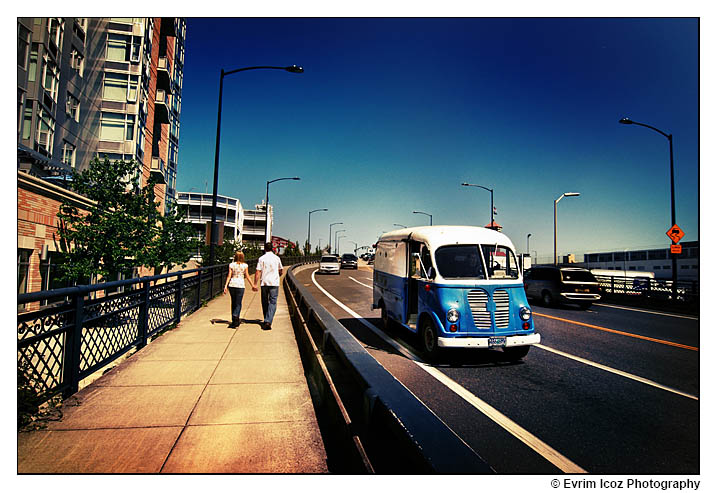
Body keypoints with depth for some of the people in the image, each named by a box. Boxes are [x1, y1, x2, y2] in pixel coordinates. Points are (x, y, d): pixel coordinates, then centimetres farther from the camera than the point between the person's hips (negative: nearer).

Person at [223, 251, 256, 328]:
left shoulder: (231, 265, 3)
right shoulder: (245, 265, 0)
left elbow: (229, 276, -1)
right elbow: (247, 277, 1)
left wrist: (225, 286, -1)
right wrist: (253, 285, 8)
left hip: (232, 285, 2)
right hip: (240, 285, -2)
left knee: (233, 302, 16)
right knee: (238, 304, 2)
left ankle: (235, 320, 22)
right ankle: (235, 317, -20)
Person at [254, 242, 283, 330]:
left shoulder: (261, 258, 0)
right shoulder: (277, 258, 6)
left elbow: (258, 272, -5)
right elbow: (281, 271, 15)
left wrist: (255, 284, -3)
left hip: (264, 283, 0)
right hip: (274, 283, 0)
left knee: (265, 302, 13)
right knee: (272, 302, -2)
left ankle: (266, 321, 23)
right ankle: (268, 321, -18)